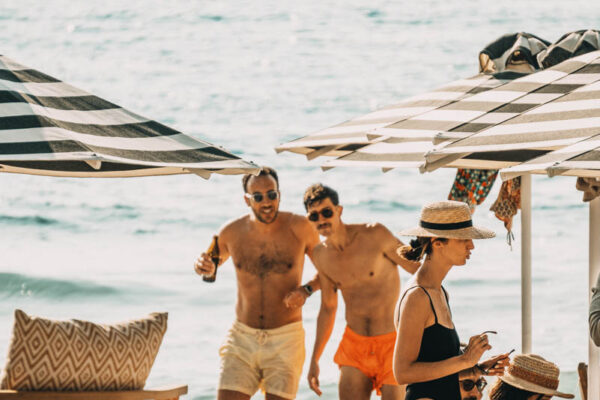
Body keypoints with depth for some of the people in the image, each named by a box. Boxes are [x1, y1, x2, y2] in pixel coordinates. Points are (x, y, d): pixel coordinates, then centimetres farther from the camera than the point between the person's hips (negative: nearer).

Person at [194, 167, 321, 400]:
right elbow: (215, 262, 21)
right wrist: (203, 266, -3)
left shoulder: (298, 228, -7)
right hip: (243, 337, 2)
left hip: (285, 338, -2)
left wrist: (307, 290, -12)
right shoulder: (232, 232, -1)